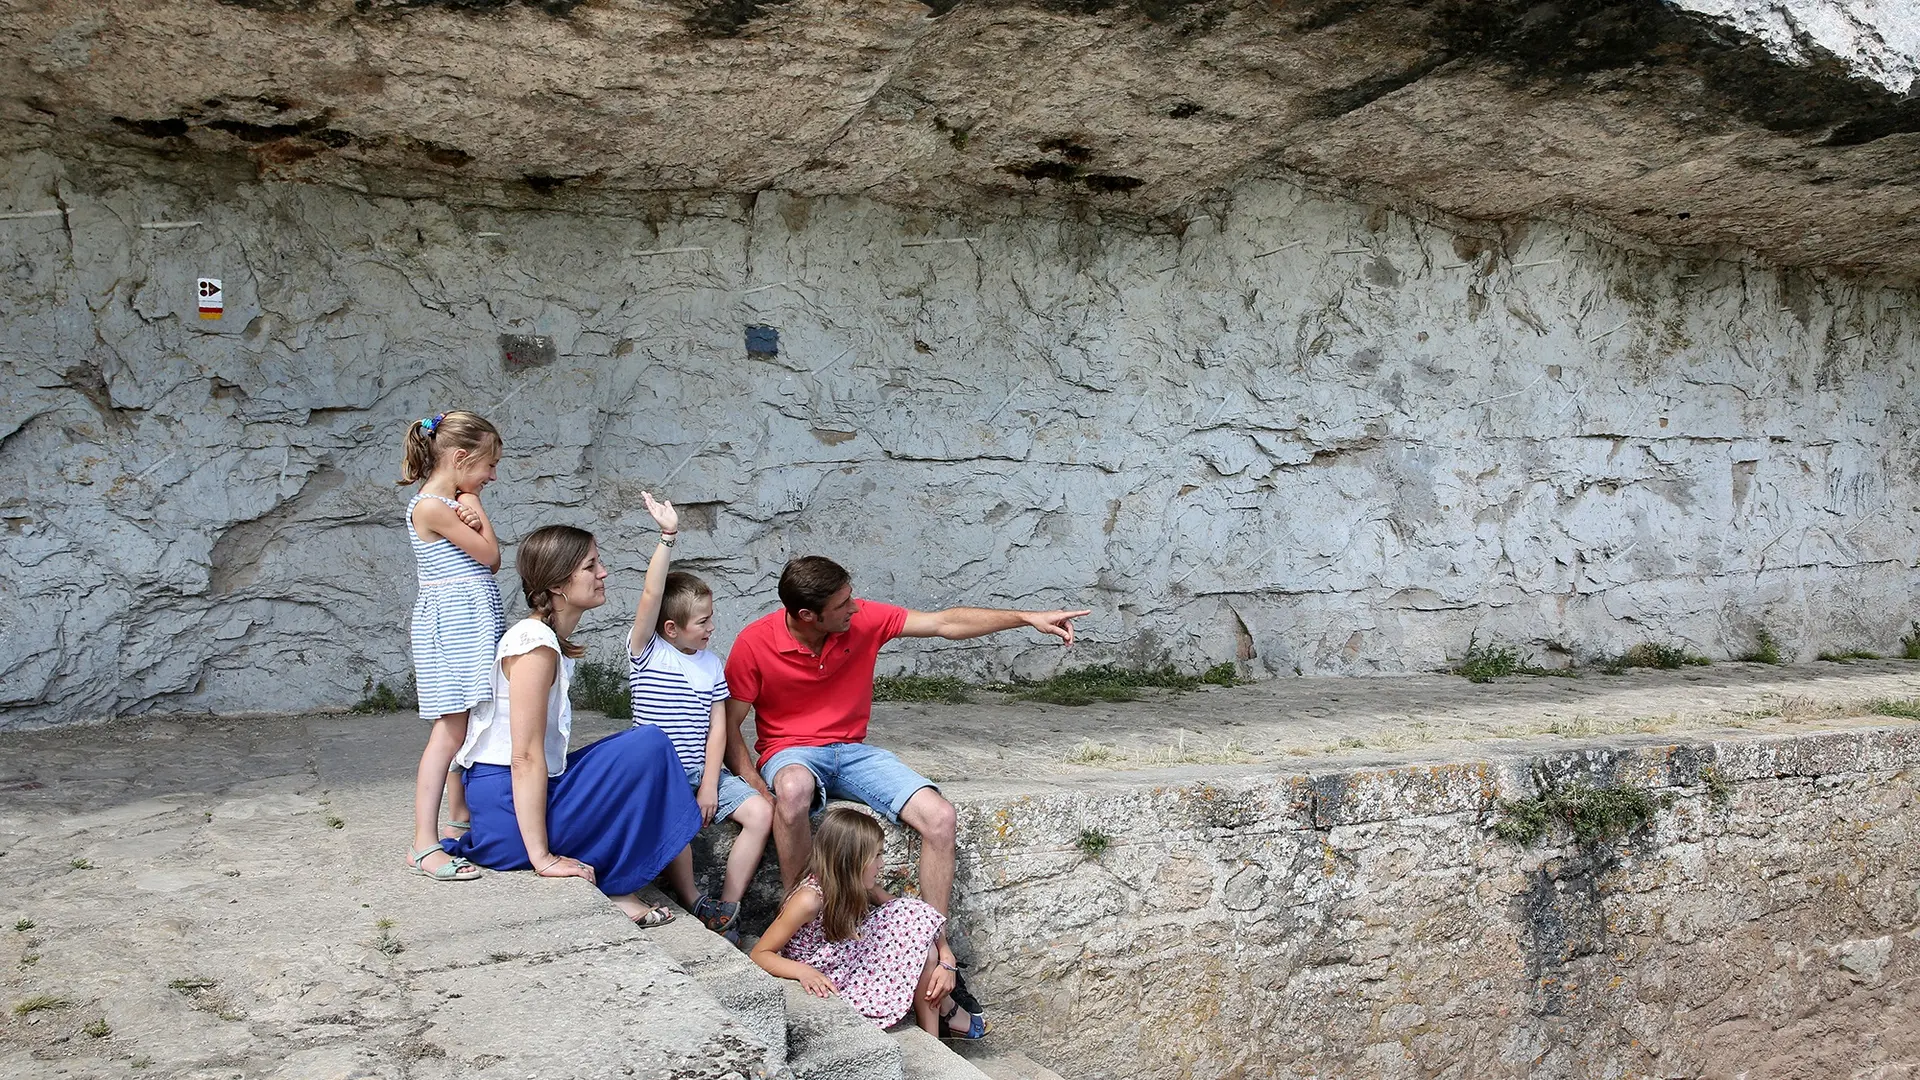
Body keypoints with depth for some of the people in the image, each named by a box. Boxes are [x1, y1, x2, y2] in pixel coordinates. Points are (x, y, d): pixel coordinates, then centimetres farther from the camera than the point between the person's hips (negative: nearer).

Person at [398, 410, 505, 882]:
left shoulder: (454, 502, 16)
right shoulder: (431, 507, -14)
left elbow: (490, 565, 12)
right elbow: (490, 555, -13)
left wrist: (473, 514, -4)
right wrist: (476, 507, -1)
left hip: (473, 623, 10)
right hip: (450, 624, -10)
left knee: (468, 726, 16)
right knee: (449, 730, -12)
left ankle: (460, 817, 29)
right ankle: (424, 845, -11)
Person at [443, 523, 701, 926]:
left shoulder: (549, 640, 12)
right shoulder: (535, 644, -18)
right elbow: (525, 757, -22)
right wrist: (542, 857, -24)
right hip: (509, 812, -10)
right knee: (649, 745, -15)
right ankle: (614, 888, -6)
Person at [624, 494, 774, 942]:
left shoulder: (711, 663, 10)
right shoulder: (646, 653, -3)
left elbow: (717, 726, 4)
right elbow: (650, 598, -19)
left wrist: (710, 785, -8)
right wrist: (667, 537, -27)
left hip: (704, 772, 4)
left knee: (760, 810, -17)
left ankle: (727, 908, -8)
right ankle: (697, 910, -13)